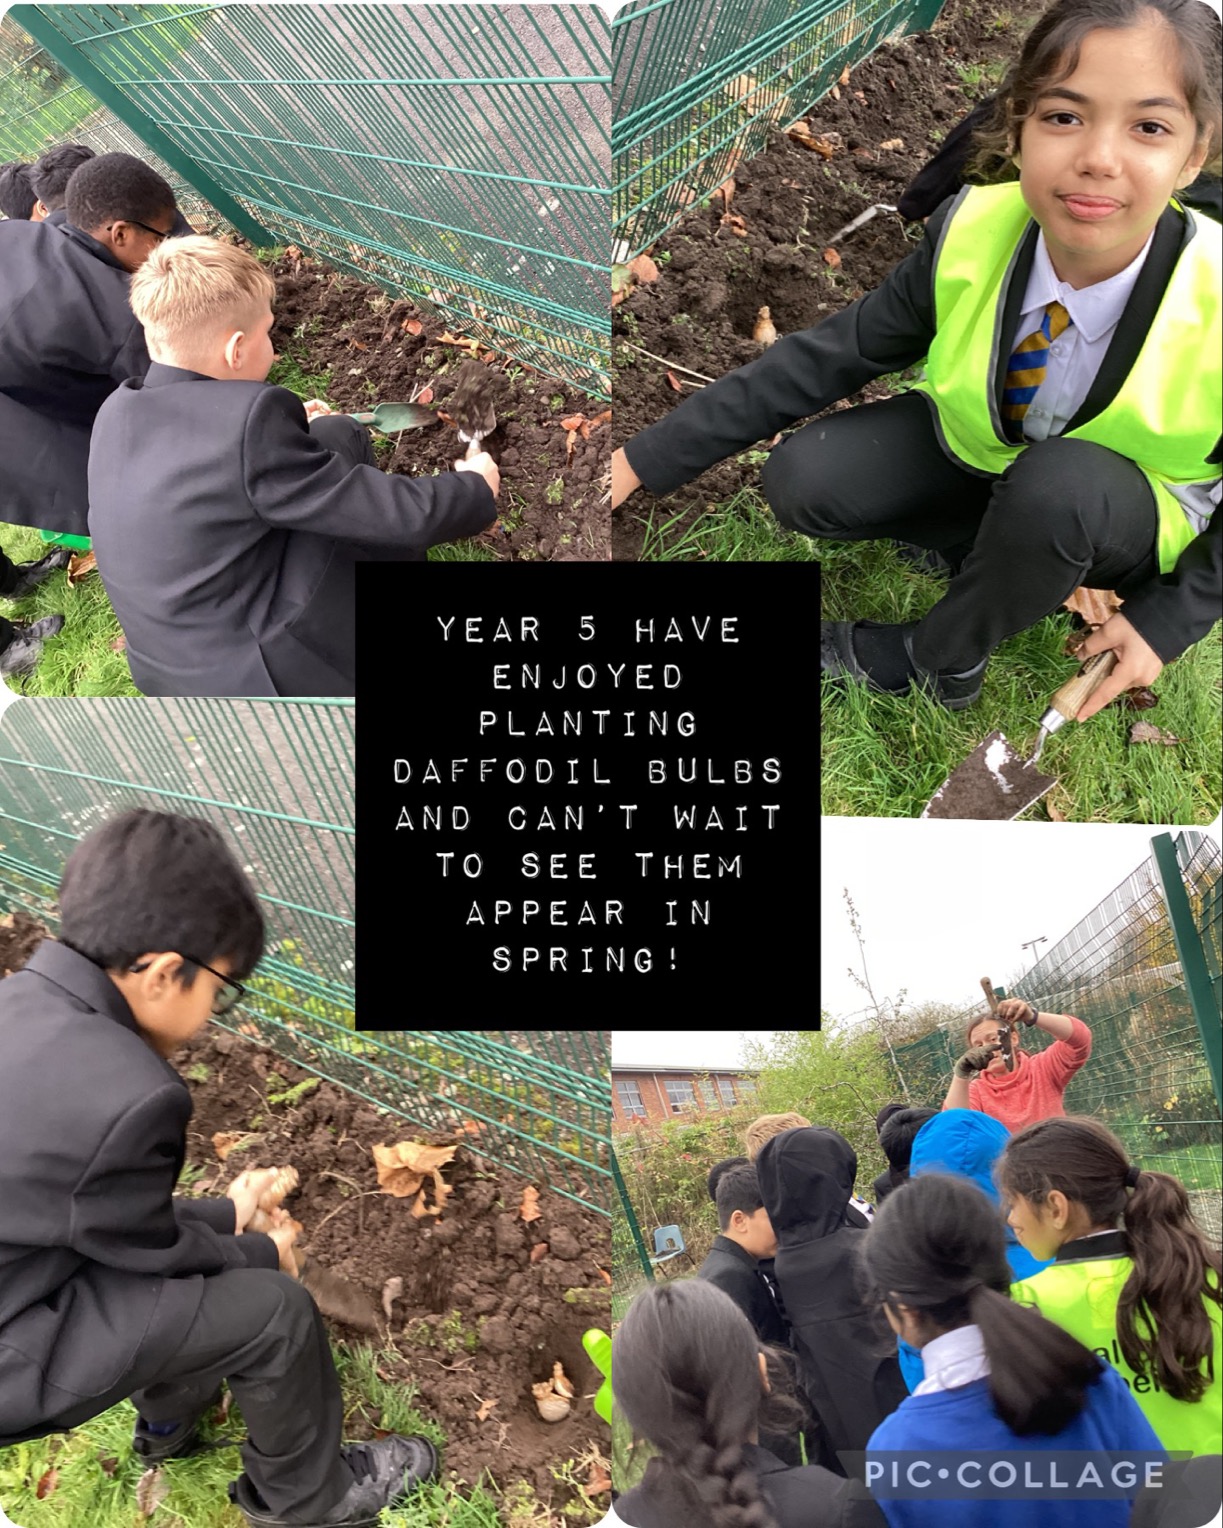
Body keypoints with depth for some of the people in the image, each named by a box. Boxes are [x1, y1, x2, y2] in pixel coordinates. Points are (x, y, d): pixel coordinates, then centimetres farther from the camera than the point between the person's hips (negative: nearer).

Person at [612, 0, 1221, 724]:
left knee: (1061, 486, -38)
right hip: (977, 450, 3)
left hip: (1127, 511, -2)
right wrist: (645, 460, -16)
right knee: (801, 482, -18)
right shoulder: (972, 234, -24)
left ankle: (936, 659, -10)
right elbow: (830, 356, -15)